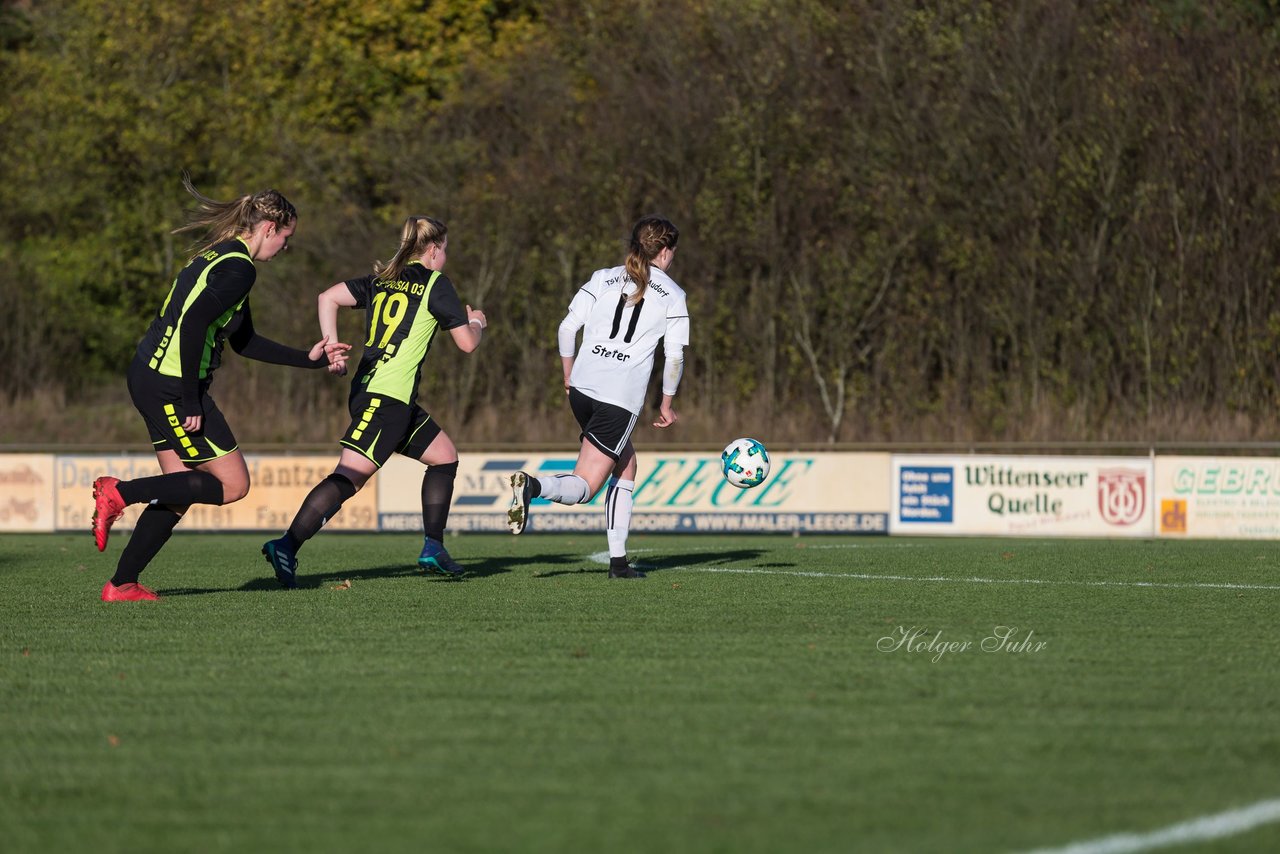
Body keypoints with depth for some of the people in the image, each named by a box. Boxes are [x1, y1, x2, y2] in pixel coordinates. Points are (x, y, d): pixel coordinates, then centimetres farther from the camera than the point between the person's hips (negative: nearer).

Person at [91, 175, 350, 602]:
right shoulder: (238, 269, -14)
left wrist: (310, 359, 27)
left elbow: (244, 341, 25)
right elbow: (193, 325, -24)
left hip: (150, 377, 10)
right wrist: (191, 403, -21)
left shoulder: (220, 257, 18)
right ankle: (119, 492, -5)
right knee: (233, 484, -2)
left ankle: (122, 583, 12)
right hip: (172, 385, -10)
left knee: (181, 494, 12)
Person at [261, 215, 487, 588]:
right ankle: (286, 547, -27)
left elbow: (328, 298, 7)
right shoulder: (436, 284, -1)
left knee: (444, 456, 20)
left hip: (366, 389, 9)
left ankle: (433, 550, 18)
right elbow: (467, 343, 2)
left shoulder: (380, 281, 17)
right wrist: (477, 322, 23)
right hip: (388, 397, -9)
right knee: (350, 476, -16)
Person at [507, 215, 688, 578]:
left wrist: (569, 374, 18)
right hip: (622, 399, -5)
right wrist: (666, 405, 13)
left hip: (582, 387, 5)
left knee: (626, 467, 22)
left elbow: (567, 328, 5)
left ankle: (618, 559, 18)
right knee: (583, 487, -5)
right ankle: (533, 486, -37)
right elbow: (675, 357, 1)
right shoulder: (672, 296, 4)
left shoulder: (604, 279, 11)